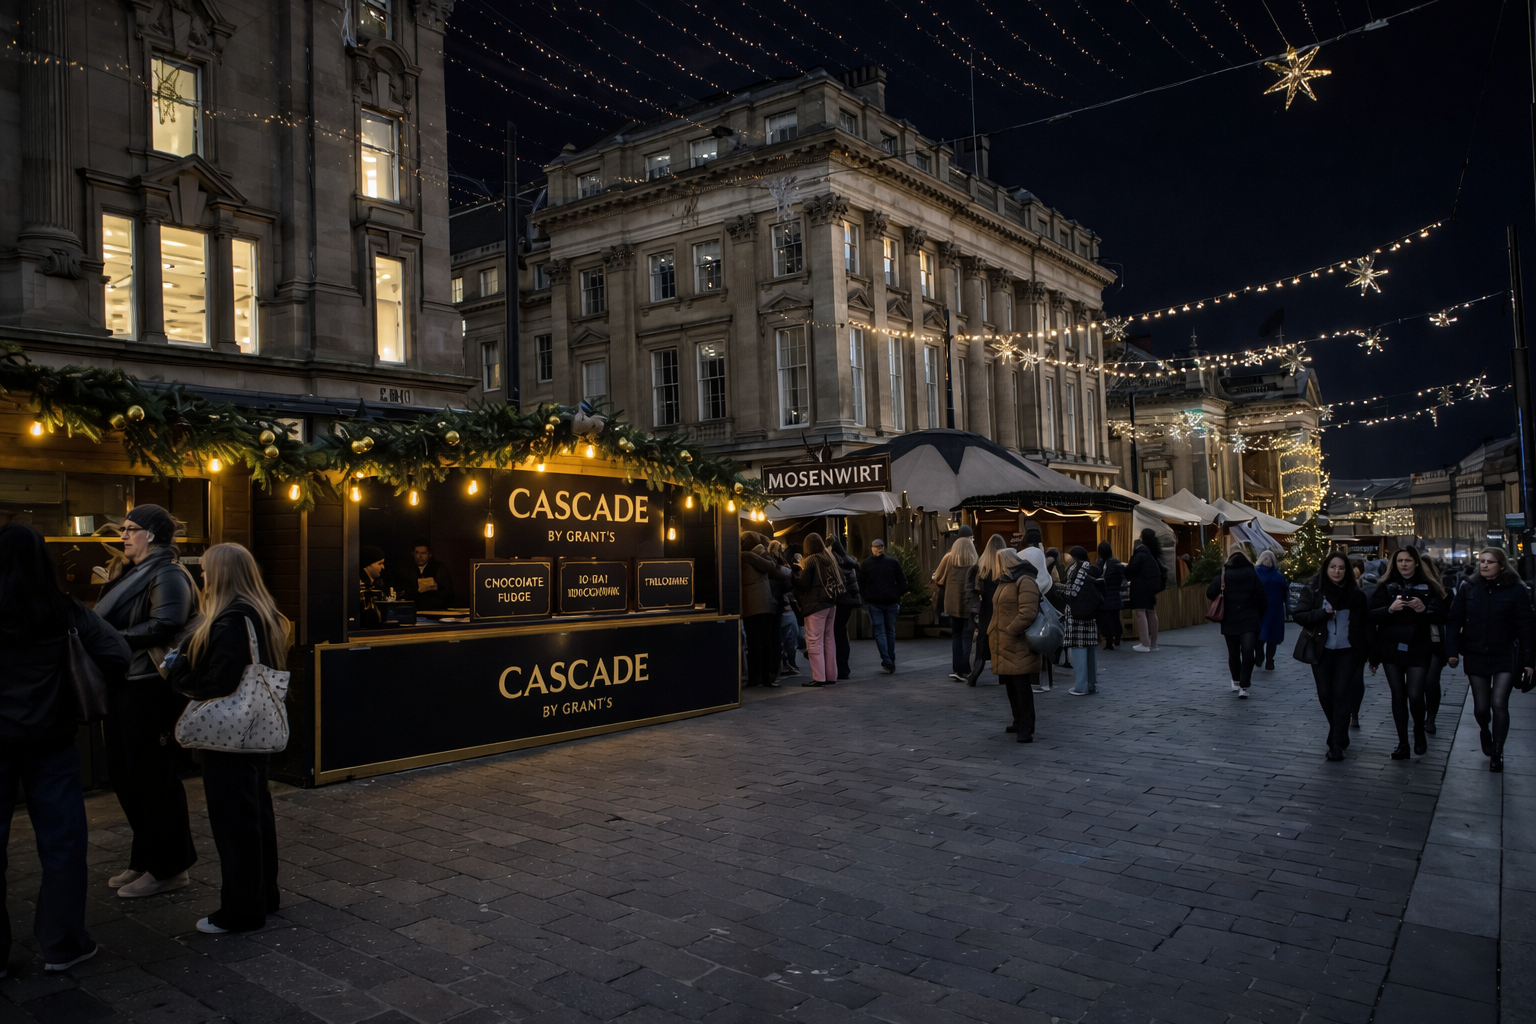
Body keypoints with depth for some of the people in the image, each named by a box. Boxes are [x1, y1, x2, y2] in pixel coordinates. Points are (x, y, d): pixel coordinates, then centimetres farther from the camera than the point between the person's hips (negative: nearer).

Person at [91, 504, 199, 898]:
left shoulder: (168, 574, -13)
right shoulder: (136, 573, 18)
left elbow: (165, 625, -27)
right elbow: (114, 623, 22)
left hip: (150, 690, -10)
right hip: (125, 686, 10)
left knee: (153, 777, -2)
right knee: (125, 776, 16)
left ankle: (168, 868, 10)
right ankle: (145, 860, 29)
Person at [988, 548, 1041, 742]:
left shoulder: (1025, 581, -12)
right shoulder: (1005, 581, 19)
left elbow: (1028, 613, -21)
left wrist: (1010, 631, -20)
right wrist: (994, 632, 13)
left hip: (1019, 645, -9)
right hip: (1005, 645, 9)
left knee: (1022, 686, -7)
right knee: (1010, 685, 14)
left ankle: (1026, 730, -4)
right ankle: (1019, 722, 26)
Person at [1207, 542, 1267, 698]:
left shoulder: (1224, 573, -3)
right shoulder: (1252, 573, -2)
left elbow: (1210, 593, -8)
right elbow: (1262, 597, -1)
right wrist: (1260, 617, 10)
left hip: (1229, 621, 1)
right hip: (1250, 620, -1)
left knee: (1233, 652, 15)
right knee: (1248, 653, -3)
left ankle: (1236, 682, 26)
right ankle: (1244, 686, -10)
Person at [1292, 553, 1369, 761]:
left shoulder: (1356, 594, 2)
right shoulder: (1313, 590, -1)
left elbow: (1365, 623, 4)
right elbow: (1298, 615, -7)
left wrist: (1369, 652, -1)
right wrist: (1322, 613, -22)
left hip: (1347, 652, 0)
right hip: (1322, 651, 1)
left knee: (1342, 694, -6)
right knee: (1325, 694, 4)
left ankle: (1337, 744, -2)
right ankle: (1338, 732, 30)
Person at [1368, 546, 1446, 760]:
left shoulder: (1428, 587, 3)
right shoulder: (1386, 587, 5)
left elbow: (1441, 616, 0)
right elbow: (1372, 616, -2)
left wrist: (1424, 609, -17)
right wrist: (1390, 608, -19)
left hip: (1417, 650, -1)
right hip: (1391, 649, 1)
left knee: (1415, 695, -8)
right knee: (1398, 695, 5)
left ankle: (1419, 733, 21)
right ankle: (1403, 743, 12)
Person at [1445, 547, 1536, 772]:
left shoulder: (1516, 591, -5)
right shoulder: (1468, 589, 1)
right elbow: (1454, 621, 2)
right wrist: (1452, 651, -5)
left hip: (1506, 656, -2)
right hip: (1476, 656, 2)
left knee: (1499, 703, -9)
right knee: (1481, 706, 8)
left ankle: (1497, 752, 8)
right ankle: (1485, 732, 41)